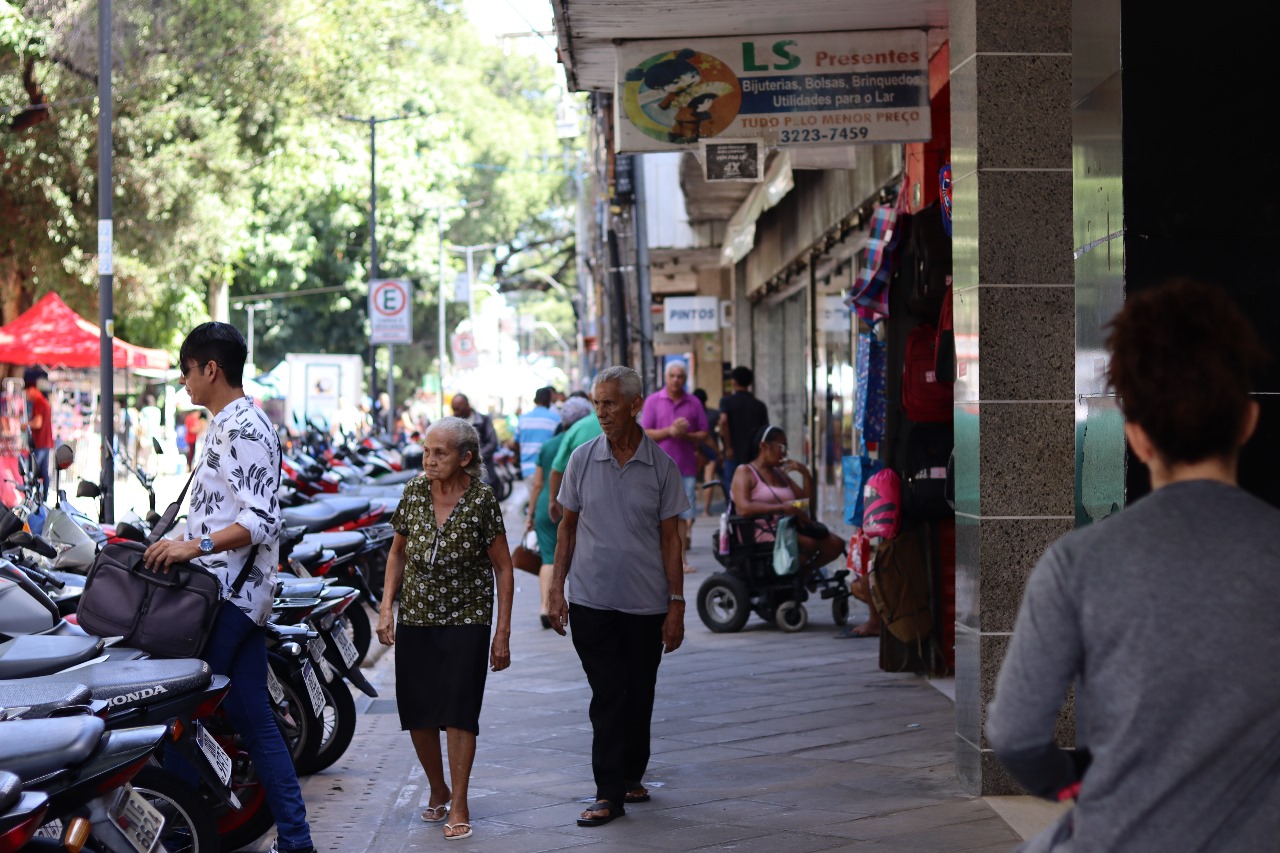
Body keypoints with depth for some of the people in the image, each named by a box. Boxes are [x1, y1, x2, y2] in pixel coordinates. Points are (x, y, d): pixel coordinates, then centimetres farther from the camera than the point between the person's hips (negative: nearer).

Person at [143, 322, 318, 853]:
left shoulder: (244, 429, -13)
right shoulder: (227, 425, 19)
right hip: (237, 591, 10)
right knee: (252, 718, 8)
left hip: (228, 595, -10)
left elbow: (261, 521, -21)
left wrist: (194, 545, -28)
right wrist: (173, 546, 25)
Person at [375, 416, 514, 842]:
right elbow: (398, 552, 12)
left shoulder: (482, 500, -11)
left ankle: (459, 805, 2)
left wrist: (503, 632, -7)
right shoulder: (414, 493, -1)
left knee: (459, 710, -8)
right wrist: (386, 606, 2)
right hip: (415, 619, 4)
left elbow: (503, 567, -5)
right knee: (417, 713, 5)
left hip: (466, 619, -4)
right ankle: (438, 790, 27)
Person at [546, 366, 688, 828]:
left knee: (638, 696, 9)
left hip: (646, 603, 0)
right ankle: (608, 793, -1)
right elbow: (568, 527, 9)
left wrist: (676, 605, -2)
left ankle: (632, 775, 27)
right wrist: (556, 589, 4)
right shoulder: (582, 459, 2)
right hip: (590, 600, 0)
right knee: (608, 696, -4)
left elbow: (671, 538, 2)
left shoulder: (661, 465, -1)